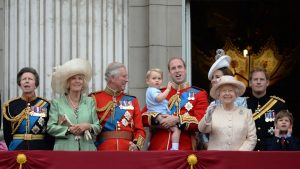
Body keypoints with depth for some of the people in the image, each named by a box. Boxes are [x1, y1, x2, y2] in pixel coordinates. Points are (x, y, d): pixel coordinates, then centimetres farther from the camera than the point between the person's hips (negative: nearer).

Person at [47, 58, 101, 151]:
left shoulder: (90, 102, 15)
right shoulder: (57, 102, 9)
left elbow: (98, 127, 11)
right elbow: (50, 127, 1)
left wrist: (88, 126, -9)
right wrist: (69, 130, -11)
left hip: (87, 149, 2)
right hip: (64, 149, -2)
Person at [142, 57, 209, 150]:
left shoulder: (199, 94, 9)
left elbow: (201, 121, -4)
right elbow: (143, 117, 10)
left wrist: (177, 120, -15)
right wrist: (157, 118, -11)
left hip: (184, 149, -2)